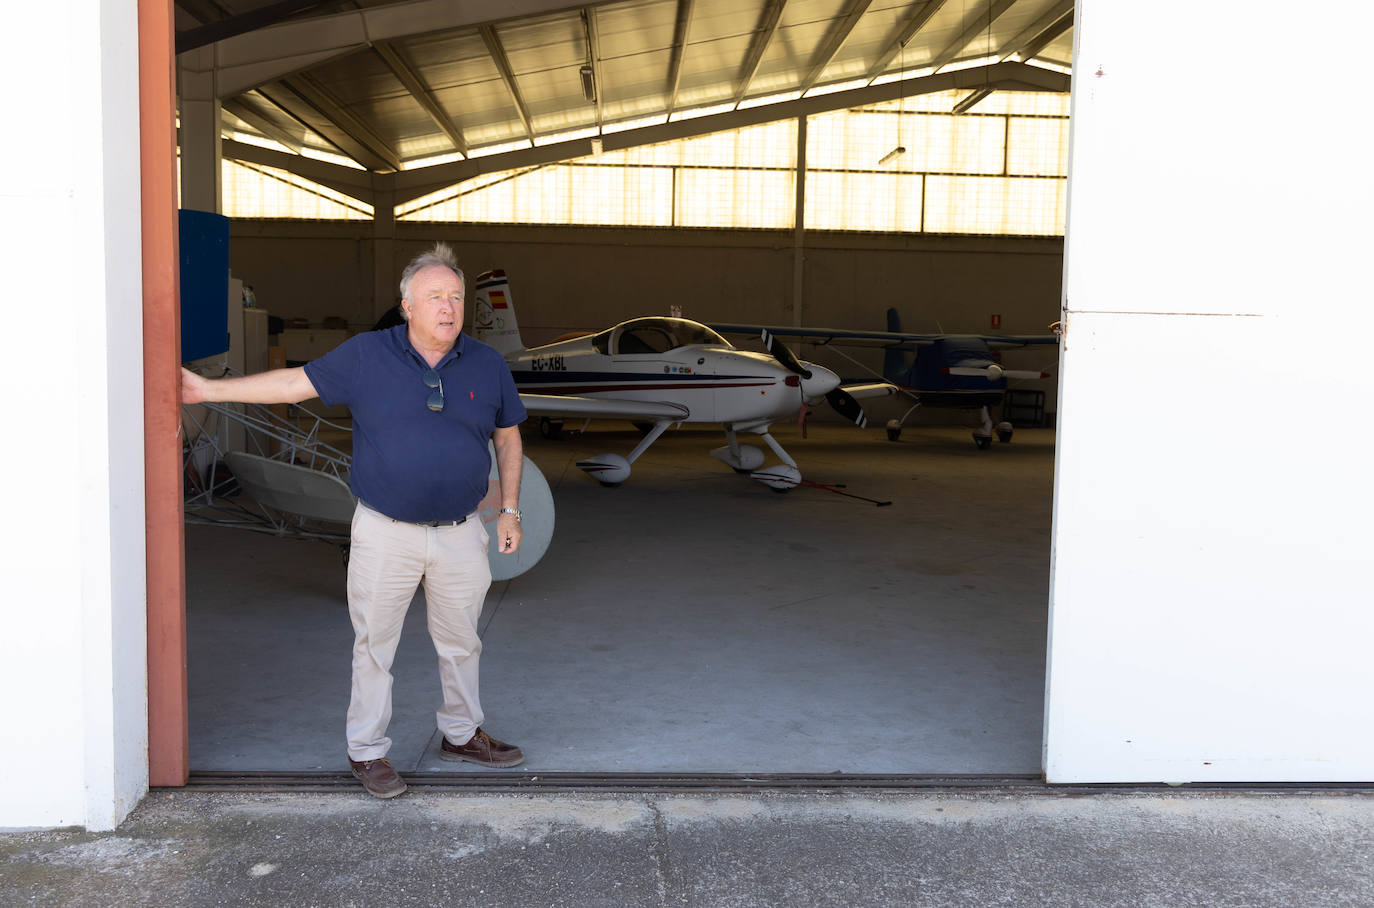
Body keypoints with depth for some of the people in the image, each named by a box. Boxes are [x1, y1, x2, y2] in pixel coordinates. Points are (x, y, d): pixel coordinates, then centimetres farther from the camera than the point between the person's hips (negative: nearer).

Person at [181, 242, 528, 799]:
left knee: (460, 642, 16)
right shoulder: (366, 356, -5)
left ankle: (461, 734, 35)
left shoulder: (487, 365, 2)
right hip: (385, 533, -2)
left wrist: (510, 511, 8)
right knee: (374, 645, 6)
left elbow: (508, 438, 11)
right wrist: (210, 389, -3)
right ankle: (367, 751, 21)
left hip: (461, 533, 2)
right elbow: (295, 383, -1)